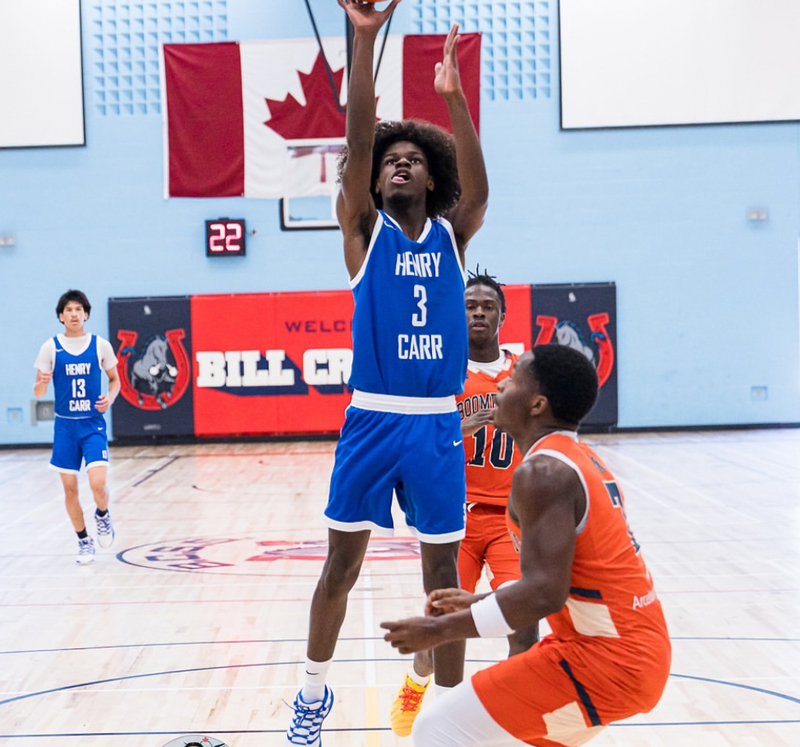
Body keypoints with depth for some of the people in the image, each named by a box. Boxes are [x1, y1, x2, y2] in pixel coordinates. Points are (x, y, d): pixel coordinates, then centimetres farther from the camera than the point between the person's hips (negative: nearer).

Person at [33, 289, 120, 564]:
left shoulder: (100, 345, -1)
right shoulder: (50, 348, -1)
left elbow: (114, 379, 11)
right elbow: (39, 392, 1)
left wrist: (110, 398, -10)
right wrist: (41, 384, -22)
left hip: (94, 424, -1)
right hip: (65, 426, 1)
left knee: (98, 483, -16)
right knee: (70, 488, 5)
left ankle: (102, 515, 18)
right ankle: (84, 541, 24)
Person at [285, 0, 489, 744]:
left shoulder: (452, 234, 7)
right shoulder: (365, 230, 3)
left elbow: (479, 191, -14)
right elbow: (357, 145, -11)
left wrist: (453, 93, -20)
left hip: (438, 424, 1)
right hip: (372, 418, -1)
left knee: (442, 572, 8)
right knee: (341, 562, 7)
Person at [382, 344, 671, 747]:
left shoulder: (542, 471, -17)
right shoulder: (577, 459, 13)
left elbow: (544, 593, -26)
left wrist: (439, 630, -18)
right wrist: (478, 601, 18)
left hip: (606, 658, -10)